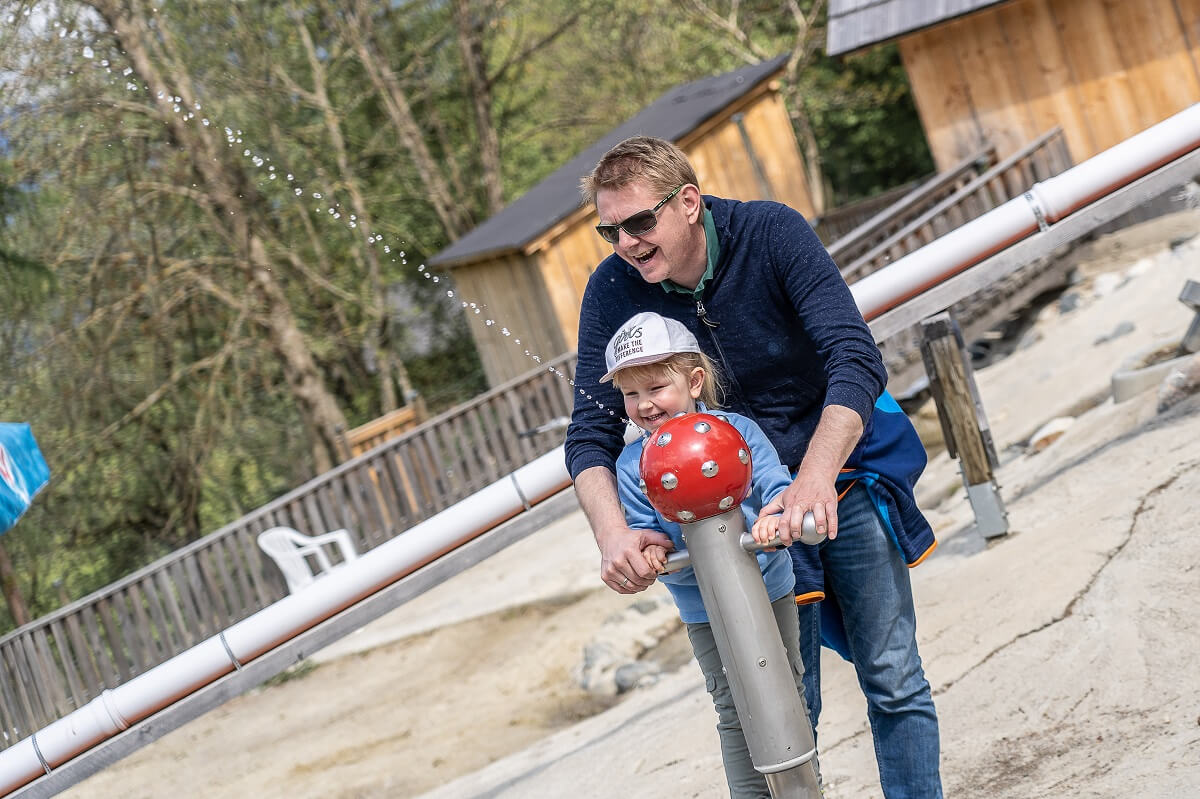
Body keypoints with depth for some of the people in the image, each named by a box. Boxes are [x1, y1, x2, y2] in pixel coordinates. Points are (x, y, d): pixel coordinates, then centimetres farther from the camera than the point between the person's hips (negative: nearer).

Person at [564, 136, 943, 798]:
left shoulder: (771, 233, -21)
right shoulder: (613, 290, -13)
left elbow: (857, 359, -30)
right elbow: (591, 434, -13)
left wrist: (816, 478, -45)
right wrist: (612, 532, -33)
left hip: (840, 469, -1)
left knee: (892, 680, 3)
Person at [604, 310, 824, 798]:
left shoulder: (735, 429, -12)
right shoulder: (633, 464, -9)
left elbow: (774, 482, -19)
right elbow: (642, 531, -5)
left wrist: (771, 515, -40)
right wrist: (649, 552, -27)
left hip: (771, 588, 1)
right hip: (705, 614, -1)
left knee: (789, 694, 15)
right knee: (737, 713, 1)